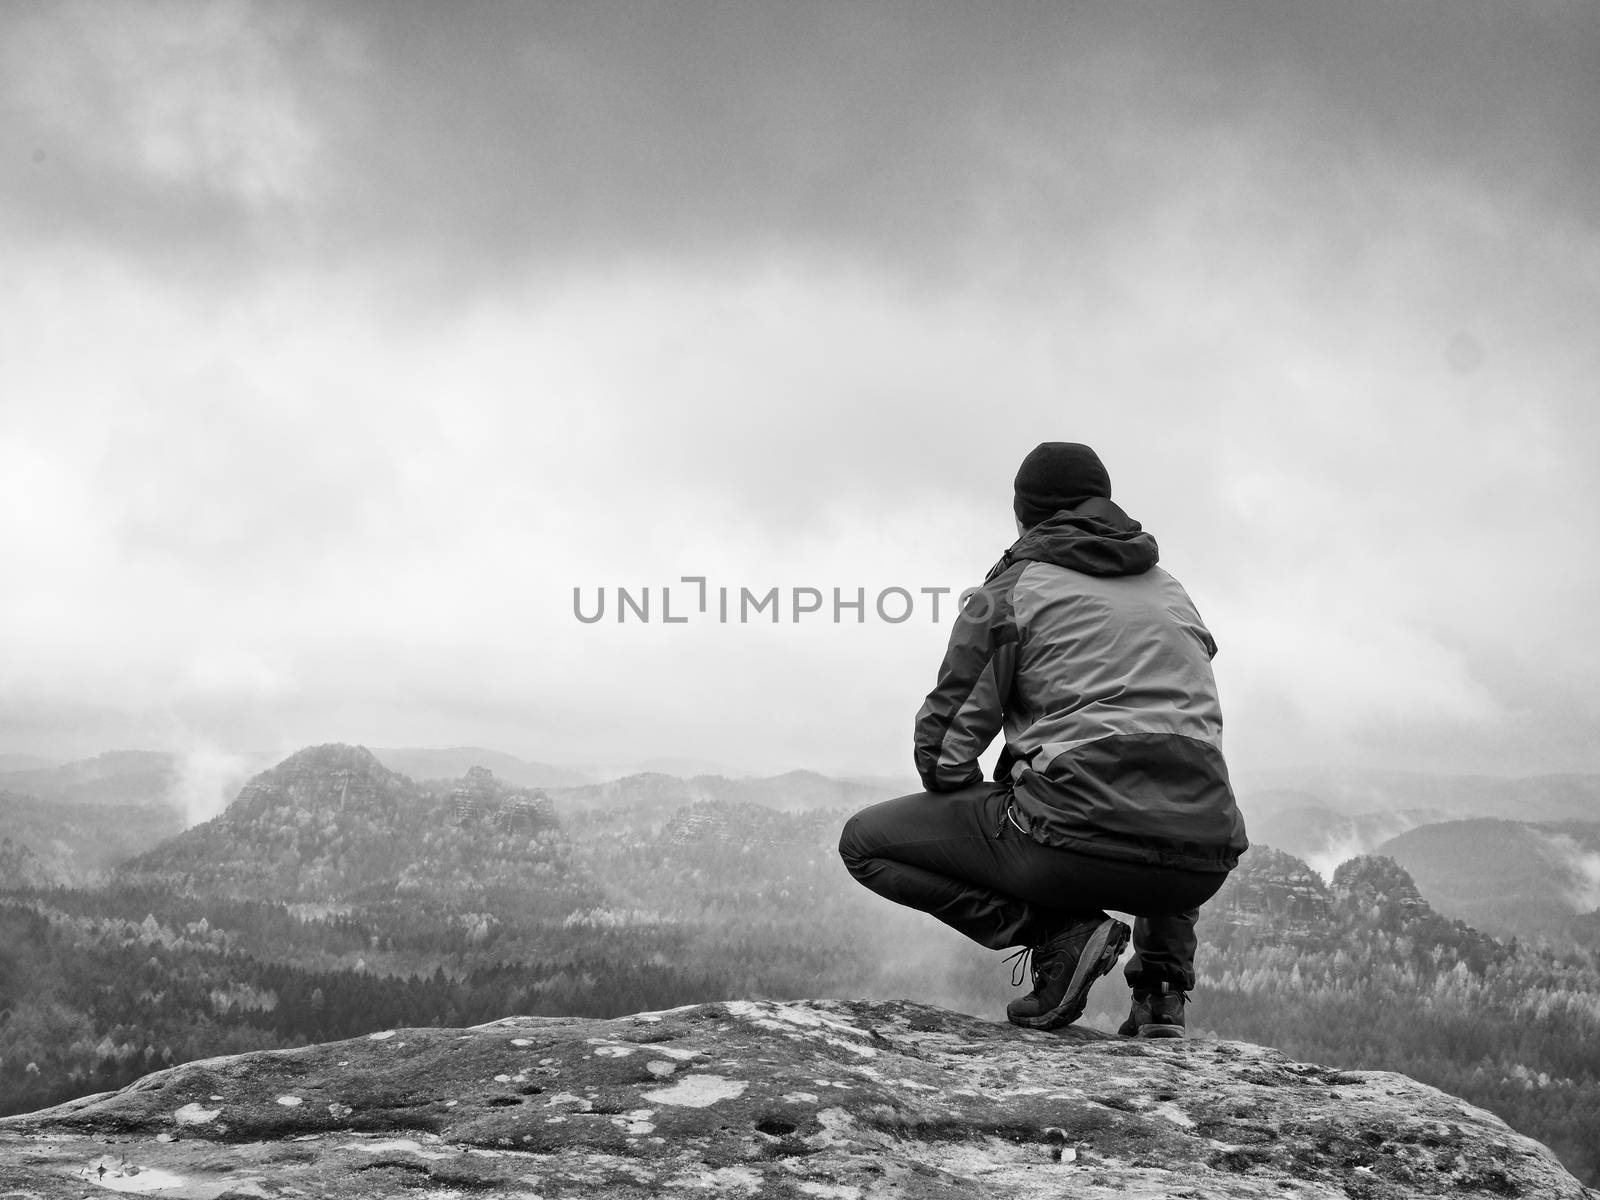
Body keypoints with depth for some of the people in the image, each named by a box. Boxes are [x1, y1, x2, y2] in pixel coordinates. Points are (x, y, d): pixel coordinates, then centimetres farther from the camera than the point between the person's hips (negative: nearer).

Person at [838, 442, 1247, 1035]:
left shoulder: (1009, 591, 7)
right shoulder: (1172, 591, 23)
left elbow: (946, 742, 3)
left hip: (1079, 837, -5)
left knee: (865, 842, 11)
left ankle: (1056, 932, -6)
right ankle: (1161, 986, 17)